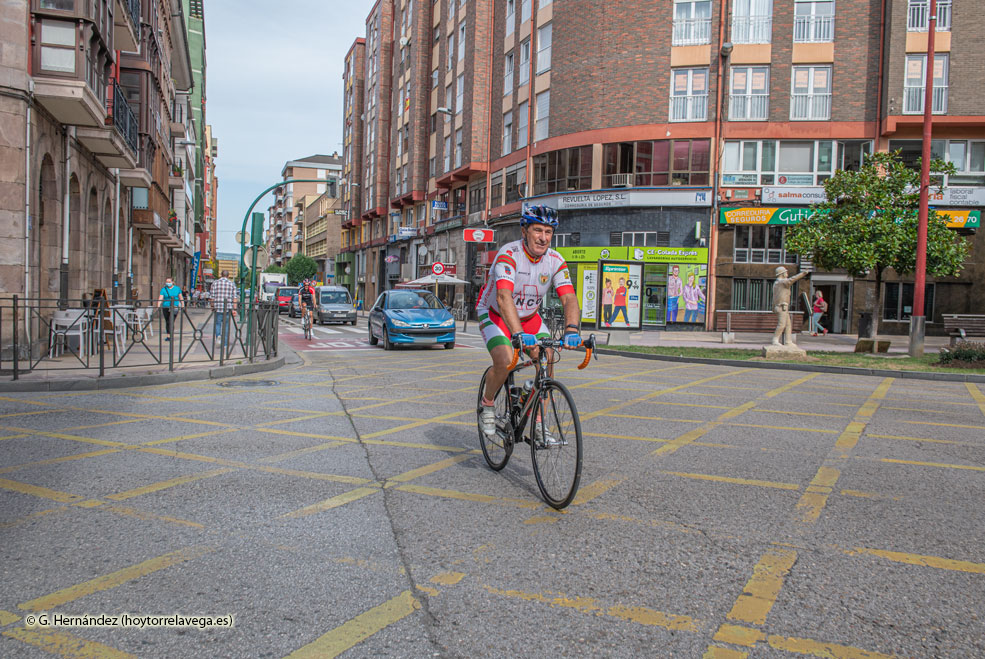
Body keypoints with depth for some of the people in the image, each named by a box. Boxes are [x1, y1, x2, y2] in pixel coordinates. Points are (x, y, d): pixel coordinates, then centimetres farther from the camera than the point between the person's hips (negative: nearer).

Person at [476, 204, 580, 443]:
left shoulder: (555, 260, -15)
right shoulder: (509, 254, -30)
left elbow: (569, 298, -24)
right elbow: (504, 297, -44)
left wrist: (572, 329, -44)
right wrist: (519, 334, -58)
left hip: (529, 317, 5)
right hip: (495, 314, -4)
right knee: (505, 362, -26)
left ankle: (538, 423, 1)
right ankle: (487, 405, 4)